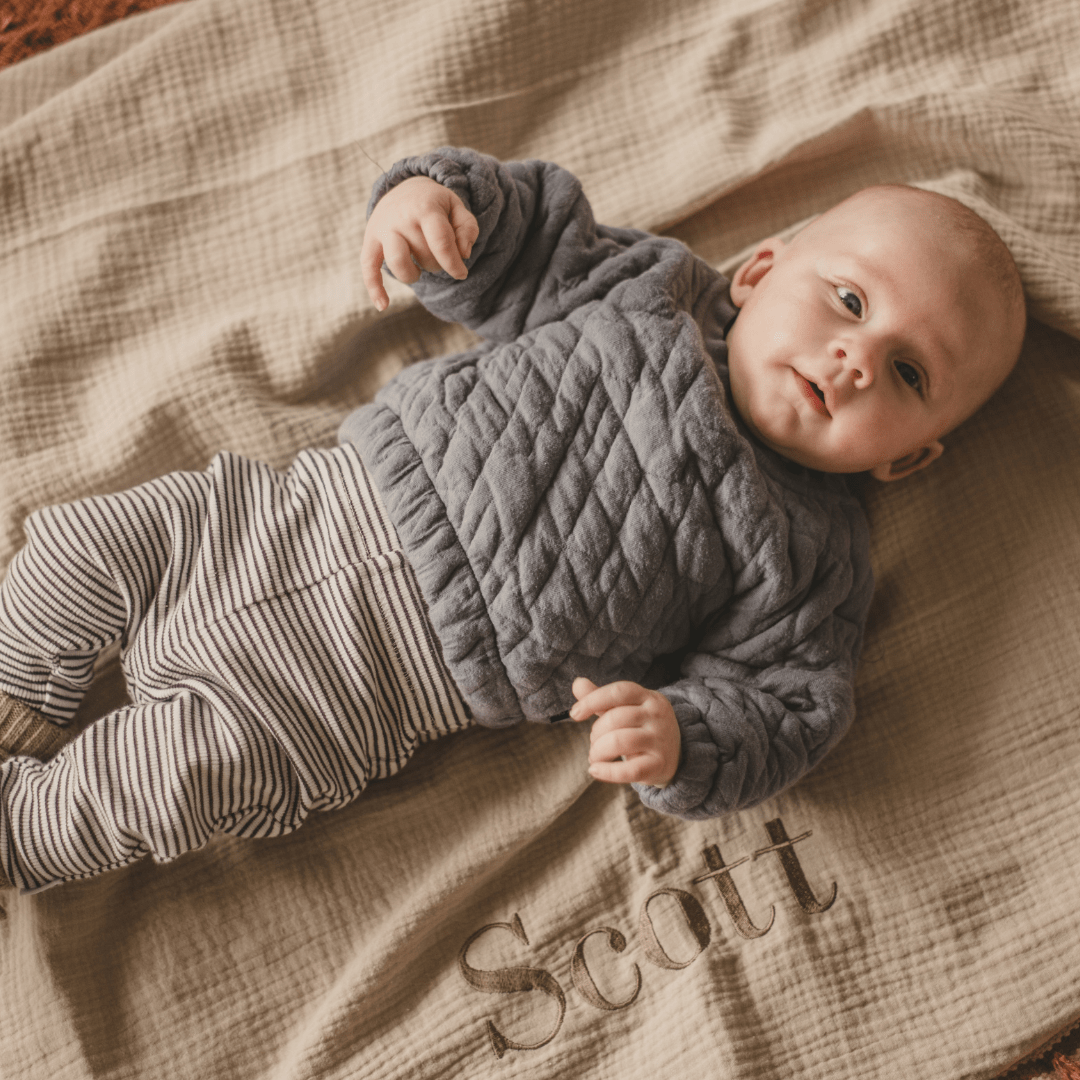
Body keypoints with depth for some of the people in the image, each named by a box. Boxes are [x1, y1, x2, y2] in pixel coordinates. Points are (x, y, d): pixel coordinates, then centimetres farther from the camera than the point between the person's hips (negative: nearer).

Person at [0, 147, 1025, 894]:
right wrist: (438, 194, -14)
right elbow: (532, 231, 8)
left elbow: (782, 707, -6)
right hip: (335, 495, 4)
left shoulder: (807, 560, -5)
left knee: (169, 774, -14)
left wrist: (681, 737, -27)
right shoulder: (651, 286, 2)